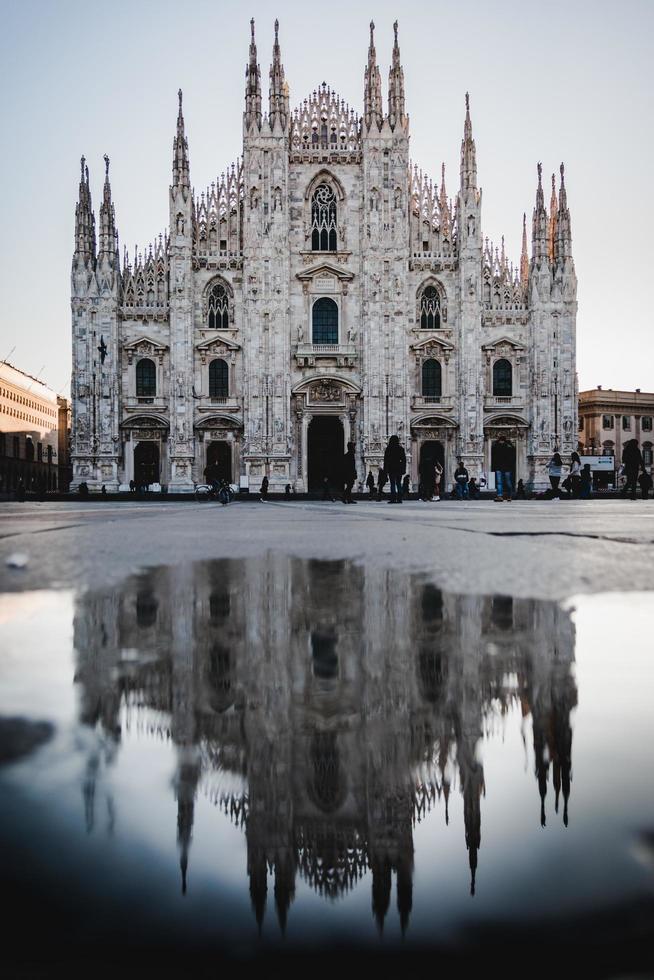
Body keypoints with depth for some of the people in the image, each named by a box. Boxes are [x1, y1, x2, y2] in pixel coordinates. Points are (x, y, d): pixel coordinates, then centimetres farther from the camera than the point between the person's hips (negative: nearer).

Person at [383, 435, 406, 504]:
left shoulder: (388, 449, -3)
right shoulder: (401, 449, 4)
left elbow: (386, 460, -2)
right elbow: (404, 460, 6)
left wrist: (385, 470, 2)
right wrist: (403, 470, 10)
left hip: (391, 469, -3)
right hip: (399, 469, 3)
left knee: (392, 484, -5)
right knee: (398, 484, 8)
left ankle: (393, 499, -10)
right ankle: (399, 499, 5)